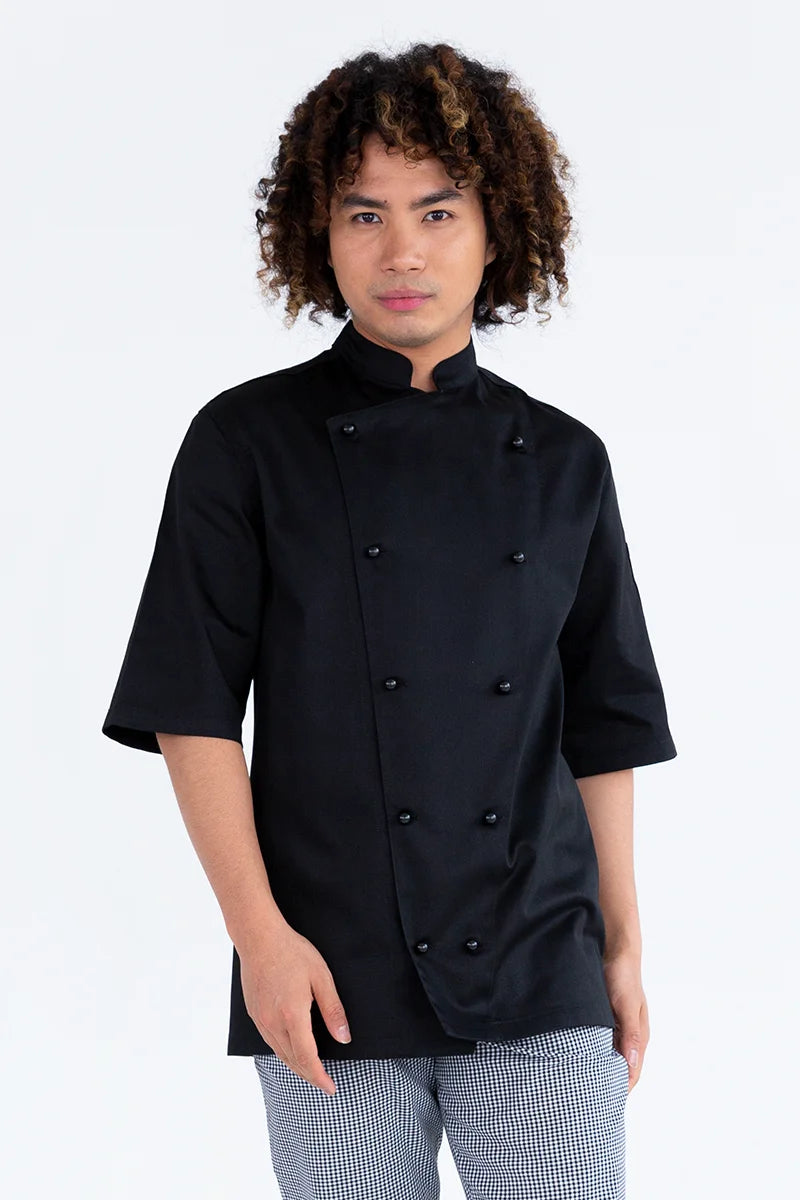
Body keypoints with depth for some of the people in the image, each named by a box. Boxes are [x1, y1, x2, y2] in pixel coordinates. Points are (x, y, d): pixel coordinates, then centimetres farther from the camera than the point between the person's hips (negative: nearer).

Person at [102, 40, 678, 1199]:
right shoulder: (247, 443, 0)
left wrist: (623, 947, 11)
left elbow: (603, 727, 13)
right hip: (335, 981, -2)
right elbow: (191, 710, -3)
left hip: (541, 980, 2)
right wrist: (259, 931, -10)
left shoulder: (562, 462, 9)